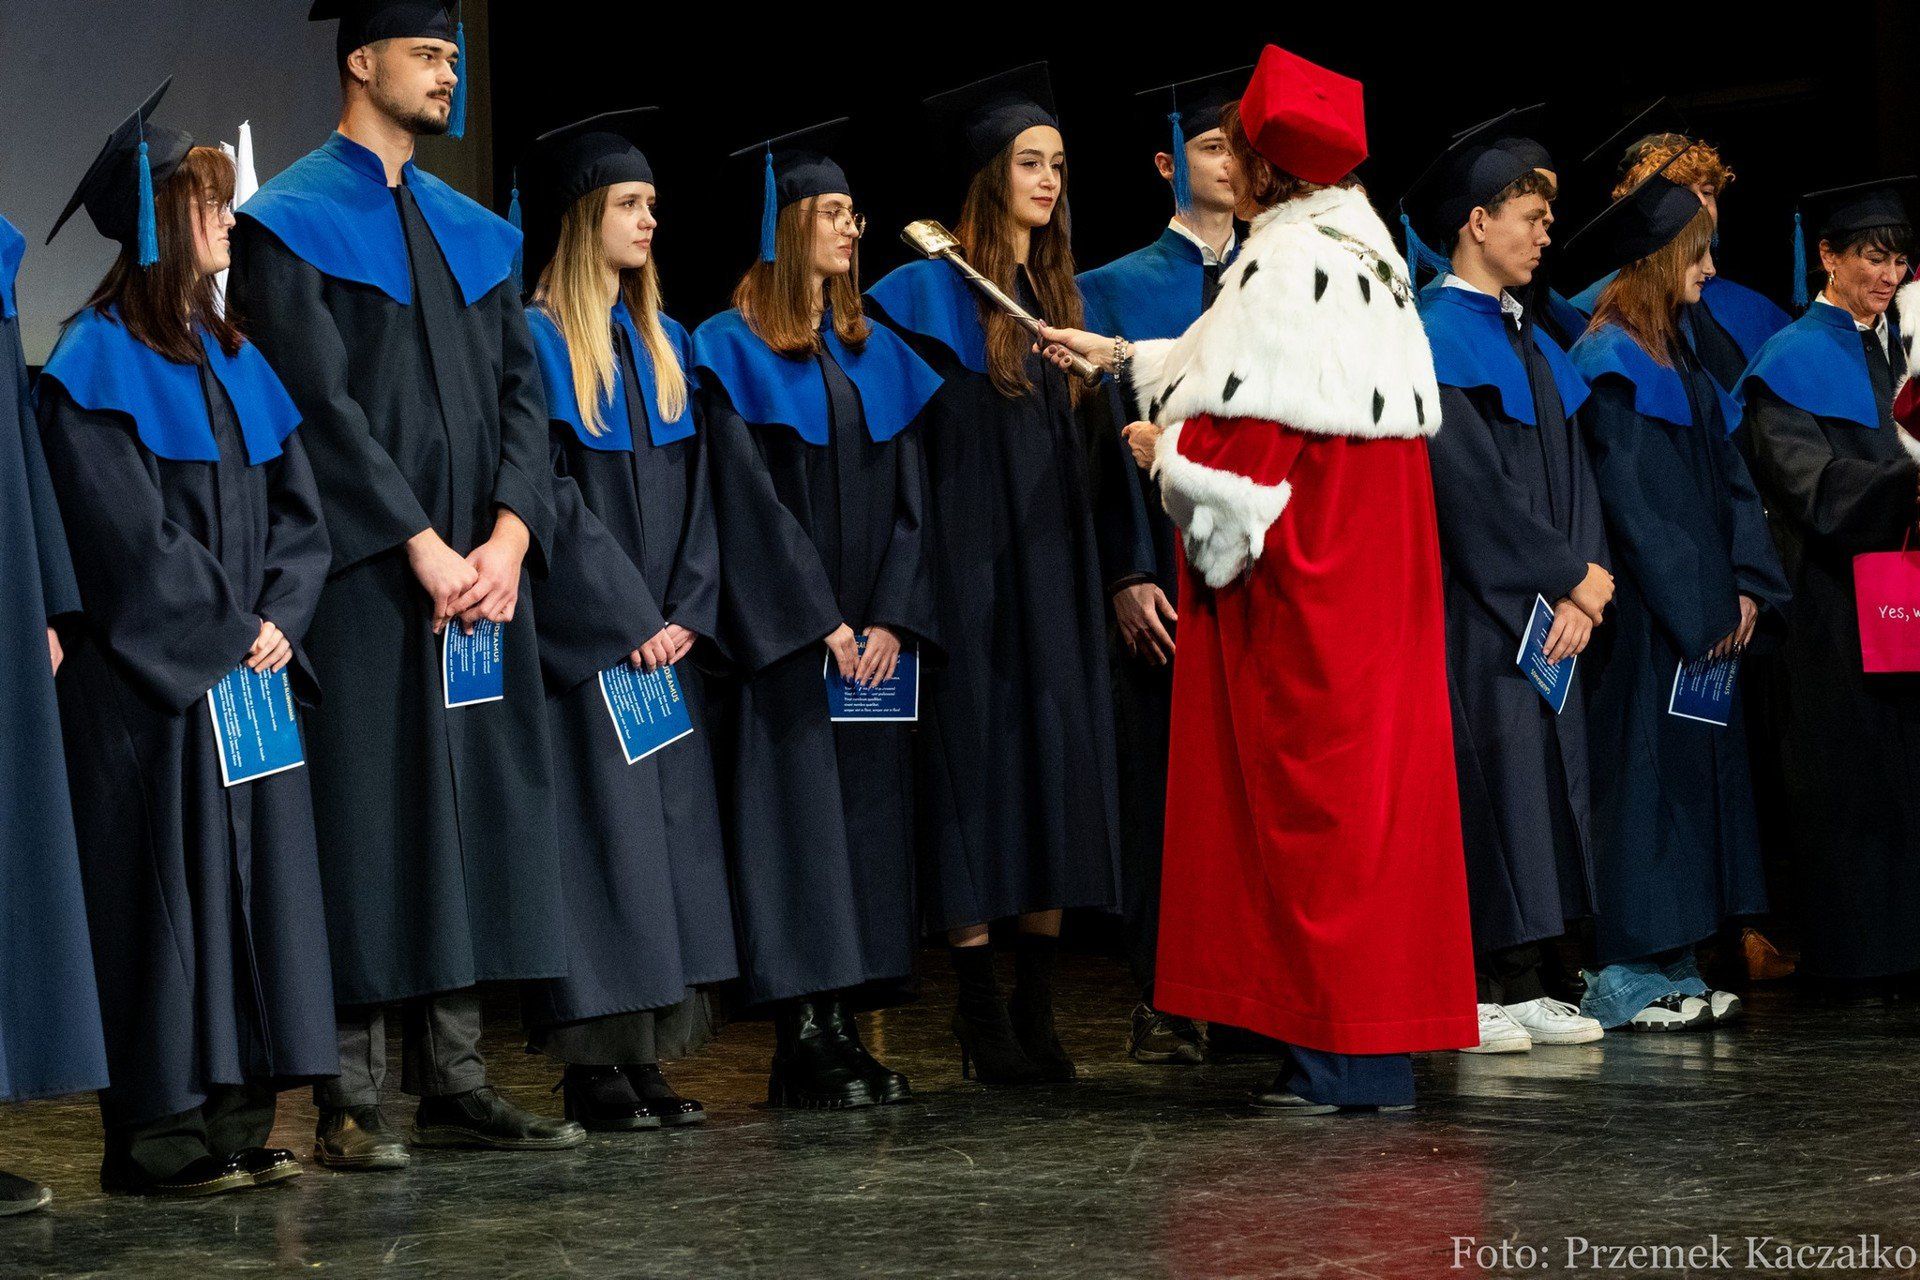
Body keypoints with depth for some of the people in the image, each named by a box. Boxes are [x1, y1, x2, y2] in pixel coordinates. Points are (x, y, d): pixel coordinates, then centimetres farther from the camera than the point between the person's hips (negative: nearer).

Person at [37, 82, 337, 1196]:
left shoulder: (231, 355, 15)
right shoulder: (99, 360, -8)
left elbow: (296, 503, 12)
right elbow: (128, 530, -15)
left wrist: (278, 619, -4)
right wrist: (224, 636, -13)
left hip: (248, 672, 7)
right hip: (151, 680, -7)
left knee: (257, 880, 6)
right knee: (169, 888, -7)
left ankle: (237, 1119, 10)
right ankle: (159, 1136, -3)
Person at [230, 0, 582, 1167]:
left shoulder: (475, 233, 17)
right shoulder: (292, 224, -3)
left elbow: (522, 387, 10)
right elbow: (321, 403, -12)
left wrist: (508, 536, -6)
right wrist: (423, 546, -17)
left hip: (476, 572, 6)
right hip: (363, 578, -6)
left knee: (473, 814, 6)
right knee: (368, 821, -6)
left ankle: (455, 1082, 11)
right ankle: (353, 1102, -3)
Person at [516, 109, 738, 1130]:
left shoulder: (663, 343, 15)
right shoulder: (536, 343, -7)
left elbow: (692, 489, 13)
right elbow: (547, 496, -13)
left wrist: (687, 612, -1)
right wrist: (628, 620, -14)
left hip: (662, 637, 7)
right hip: (582, 642, -7)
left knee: (668, 830, 5)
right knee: (598, 836, -8)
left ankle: (646, 1059, 9)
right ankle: (593, 1068, -4)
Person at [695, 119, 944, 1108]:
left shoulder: (874, 352, 15)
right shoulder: (733, 351, -3)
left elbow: (907, 496, 9)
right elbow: (749, 500, -10)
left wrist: (891, 620, -4)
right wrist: (820, 621, -15)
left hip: (872, 636, 6)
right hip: (786, 638, -6)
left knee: (868, 813, 4)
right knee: (799, 819, -7)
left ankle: (846, 1030, 8)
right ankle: (801, 1043, -4)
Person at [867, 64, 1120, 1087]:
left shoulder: (1061, 297, 15)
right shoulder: (934, 292, -4)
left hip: (1054, 567, 6)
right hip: (972, 568, -6)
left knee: (1058, 770, 3)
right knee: (979, 768, -6)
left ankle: (1035, 1011, 8)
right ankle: (982, 1014, -1)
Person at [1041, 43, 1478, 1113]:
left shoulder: (1285, 263, -14)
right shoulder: (1367, 255, 15)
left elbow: (1243, 426, -19)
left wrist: (1169, 445, 0)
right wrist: (1125, 358, 36)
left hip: (1301, 581, -9)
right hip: (1382, 569, 9)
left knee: (1308, 789, -6)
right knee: (1370, 777, 9)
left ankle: (1339, 1056, -6)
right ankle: (1382, 1051, 11)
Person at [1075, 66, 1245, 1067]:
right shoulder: (1117, 291, 6)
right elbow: (1110, 443, -1)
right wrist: (1127, 575, -11)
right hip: (1168, 564, -3)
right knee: (1167, 784, -2)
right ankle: (1164, 1005, 2)